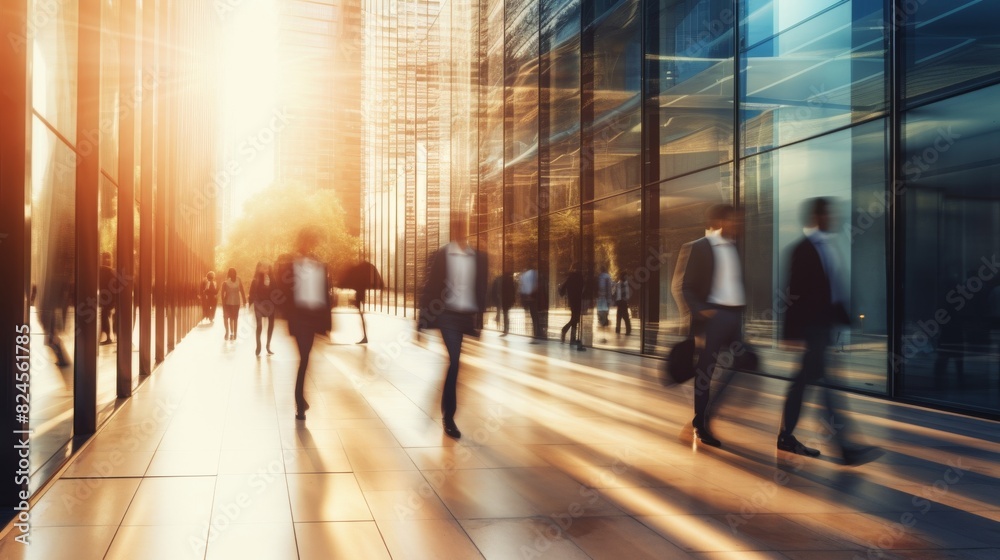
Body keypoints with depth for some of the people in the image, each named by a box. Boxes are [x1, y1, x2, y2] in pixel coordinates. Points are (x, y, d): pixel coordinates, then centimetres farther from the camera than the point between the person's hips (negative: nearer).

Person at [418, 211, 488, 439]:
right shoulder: (442, 255, 1)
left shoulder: (479, 257, 7)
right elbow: (431, 286, 0)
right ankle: (449, 415, -4)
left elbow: (483, 290, 8)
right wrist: (424, 317, -4)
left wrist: (482, 317, 2)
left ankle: (447, 410, 24)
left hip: (471, 316, 3)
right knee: (455, 362, -11)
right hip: (449, 315, -3)